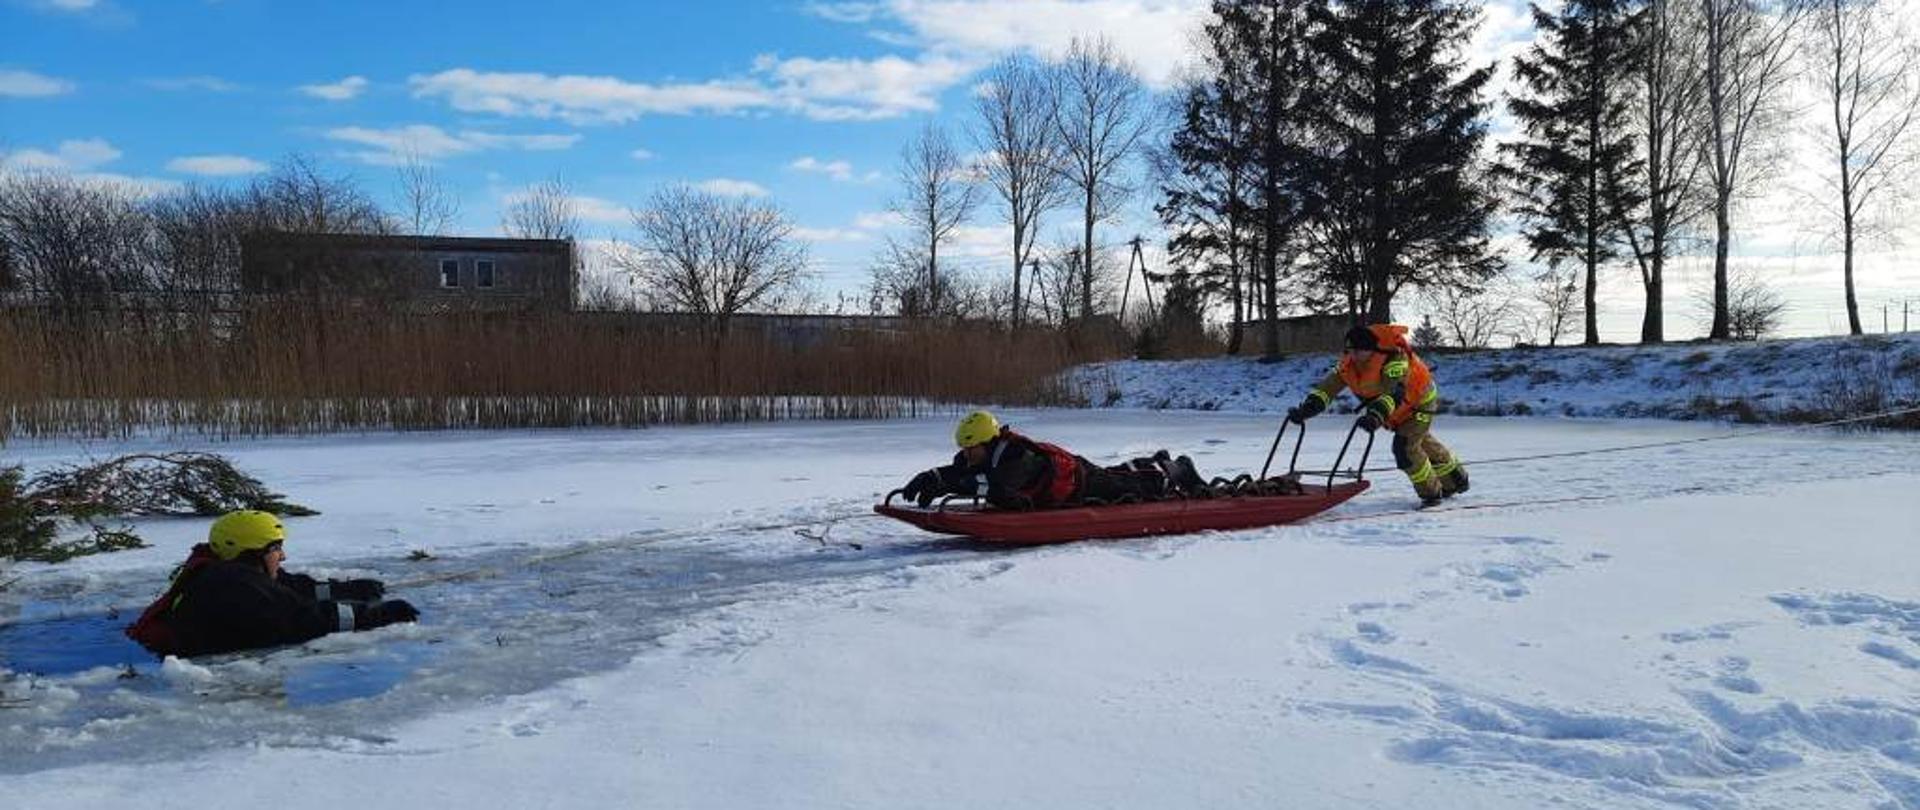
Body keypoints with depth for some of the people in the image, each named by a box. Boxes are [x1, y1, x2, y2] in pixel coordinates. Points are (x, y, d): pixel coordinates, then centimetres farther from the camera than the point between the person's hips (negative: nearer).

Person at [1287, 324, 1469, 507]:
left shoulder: (1394, 358, -39)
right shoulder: (1349, 363, -19)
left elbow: (1394, 390, -53)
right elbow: (1330, 384, -26)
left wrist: (1376, 415, -69)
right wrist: (1308, 406, -42)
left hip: (1419, 402, -8)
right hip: (1398, 409, 8)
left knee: (1405, 448, -18)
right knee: (1423, 443, 23)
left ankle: (1431, 493, 3)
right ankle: (1455, 480, 45)